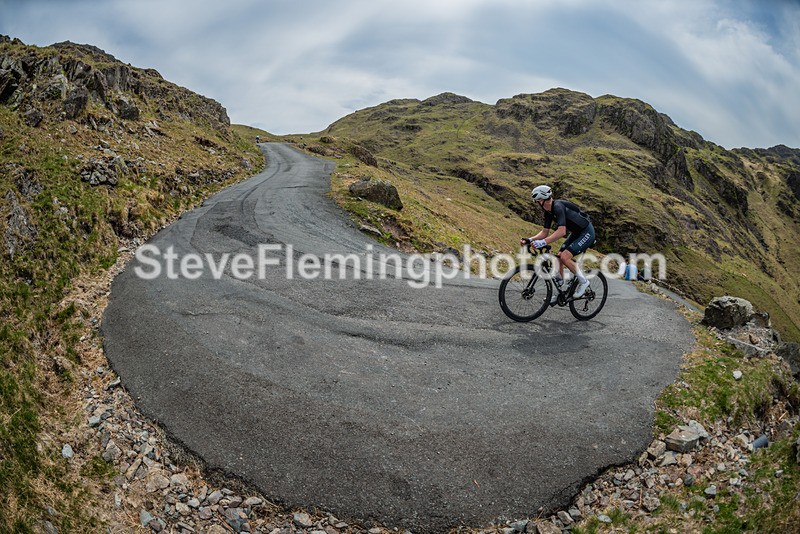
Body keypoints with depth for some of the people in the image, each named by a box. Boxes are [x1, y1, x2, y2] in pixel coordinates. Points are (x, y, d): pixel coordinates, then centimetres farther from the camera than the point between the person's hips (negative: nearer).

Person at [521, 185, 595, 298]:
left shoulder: (558, 207, -28)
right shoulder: (548, 211, 0)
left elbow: (561, 231, -39)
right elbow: (545, 232, 3)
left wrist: (543, 242, -46)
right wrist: (529, 240, -12)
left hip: (587, 233, -9)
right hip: (576, 233, 9)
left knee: (565, 257, -22)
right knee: (558, 258, 4)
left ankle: (583, 281, -3)